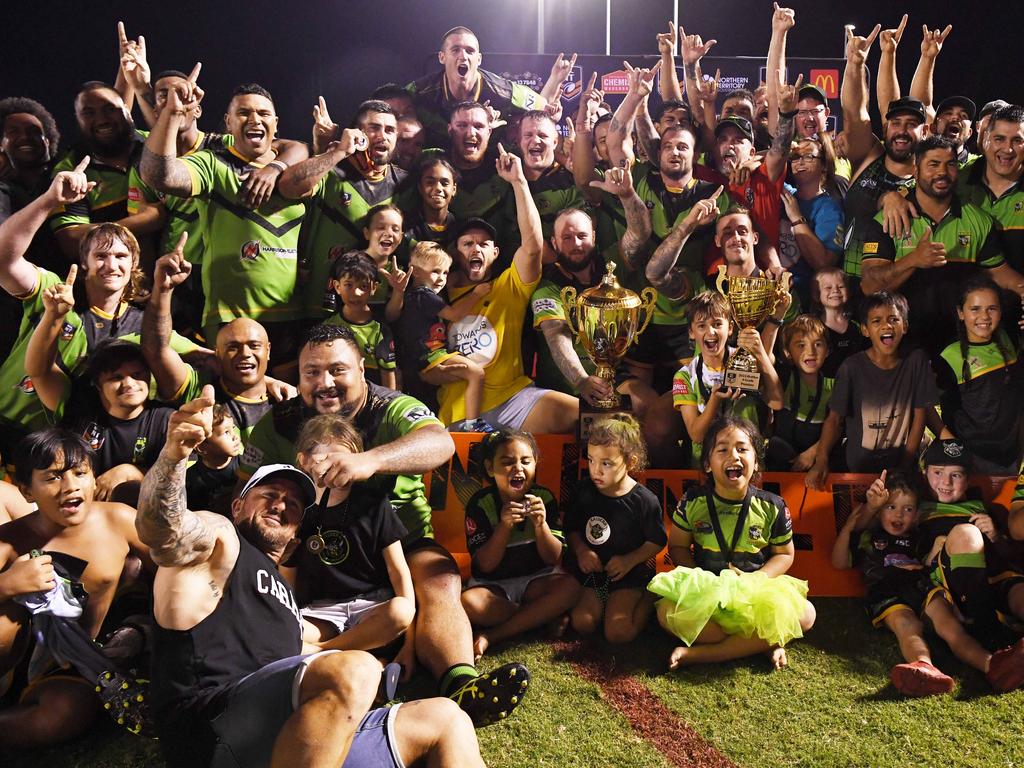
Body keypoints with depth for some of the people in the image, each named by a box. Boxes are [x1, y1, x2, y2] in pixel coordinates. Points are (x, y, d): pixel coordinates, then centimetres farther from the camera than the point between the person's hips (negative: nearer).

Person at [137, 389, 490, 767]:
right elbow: (161, 530, -15)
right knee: (353, 671, -33)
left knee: (444, 720, 4)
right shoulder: (219, 540, 9)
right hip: (214, 730, -8)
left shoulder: (283, 591, 33)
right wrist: (174, 452, -34)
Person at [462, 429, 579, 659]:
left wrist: (541, 524, -26)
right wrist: (504, 525, -28)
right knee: (467, 602, -34)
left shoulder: (544, 498, -7)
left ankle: (490, 636, -23)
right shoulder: (480, 503, -12)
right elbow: (485, 565, -14)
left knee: (570, 587, -29)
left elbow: (553, 558, -7)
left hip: (536, 578, 2)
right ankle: (544, 616, -13)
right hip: (493, 584, -2)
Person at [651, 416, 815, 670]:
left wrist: (758, 578, -14)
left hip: (757, 590, 1)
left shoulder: (772, 507, -6)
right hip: (706, 590, 0)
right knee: (667, 611, -30)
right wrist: (696, 577, -14)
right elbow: (677, 547, 4)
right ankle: (762, 643, -19)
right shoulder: (692, 503, -6)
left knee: (805, 615, -27)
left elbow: (784, 554, 4)